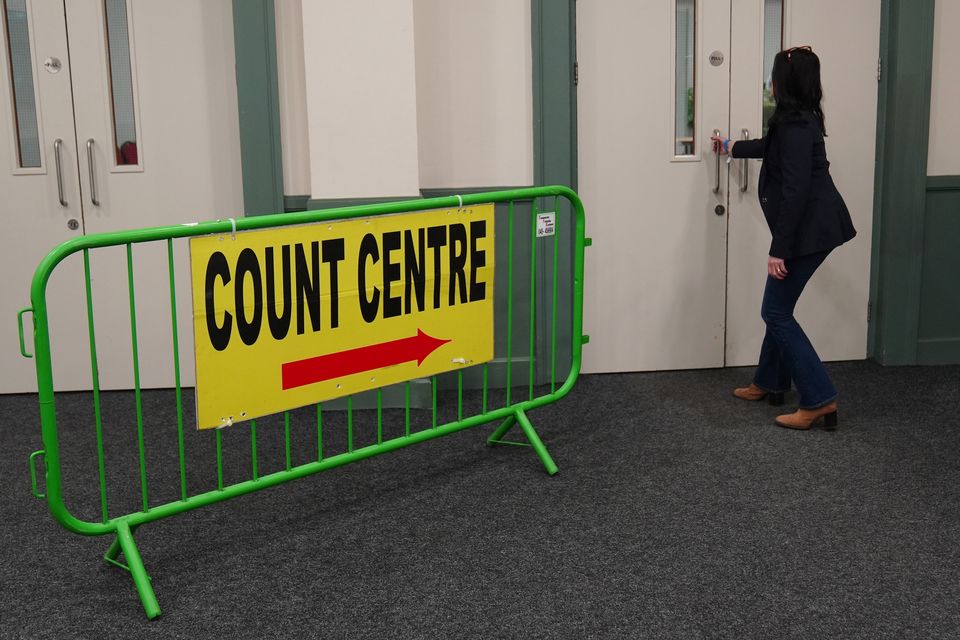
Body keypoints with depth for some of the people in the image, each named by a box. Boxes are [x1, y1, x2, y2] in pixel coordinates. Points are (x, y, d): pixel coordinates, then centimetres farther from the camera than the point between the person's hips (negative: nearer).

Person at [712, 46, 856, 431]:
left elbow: (795, 190, -24)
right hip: (812, 226, 10)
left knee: (776, 312, -5)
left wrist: (779, 249, -23)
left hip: (810, 229, -10)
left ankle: (819, 400, -6)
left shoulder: (795, 124, -19)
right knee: (779, 307, 19)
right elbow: (772, 147, 37)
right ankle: (770, 383, 32)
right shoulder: (798, 119, 14)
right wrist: (733, 147, 54)